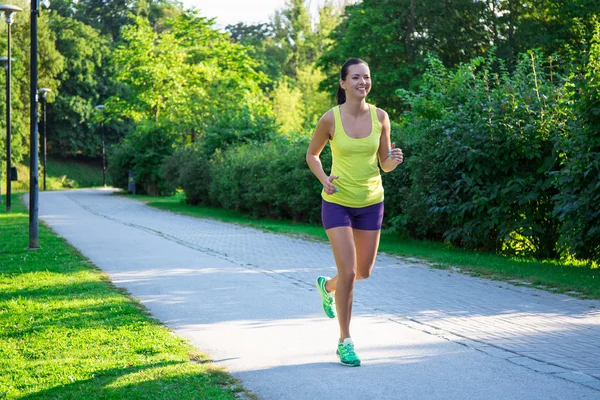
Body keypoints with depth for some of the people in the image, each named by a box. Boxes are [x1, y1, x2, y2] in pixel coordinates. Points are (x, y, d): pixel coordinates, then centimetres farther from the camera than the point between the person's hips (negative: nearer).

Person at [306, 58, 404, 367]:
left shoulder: (380, 117, -5)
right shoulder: (330, 119, -12)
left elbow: (385, 165, 3)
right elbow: (312, 155, 3)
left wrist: (395, 159, -20)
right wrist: (324, 179, -15)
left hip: (370, 203, 4)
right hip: (337, 203, -4)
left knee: (364, 272, 13)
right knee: (348, 272, -11)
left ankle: (328, 286, 48)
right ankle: (345, 342, 5)